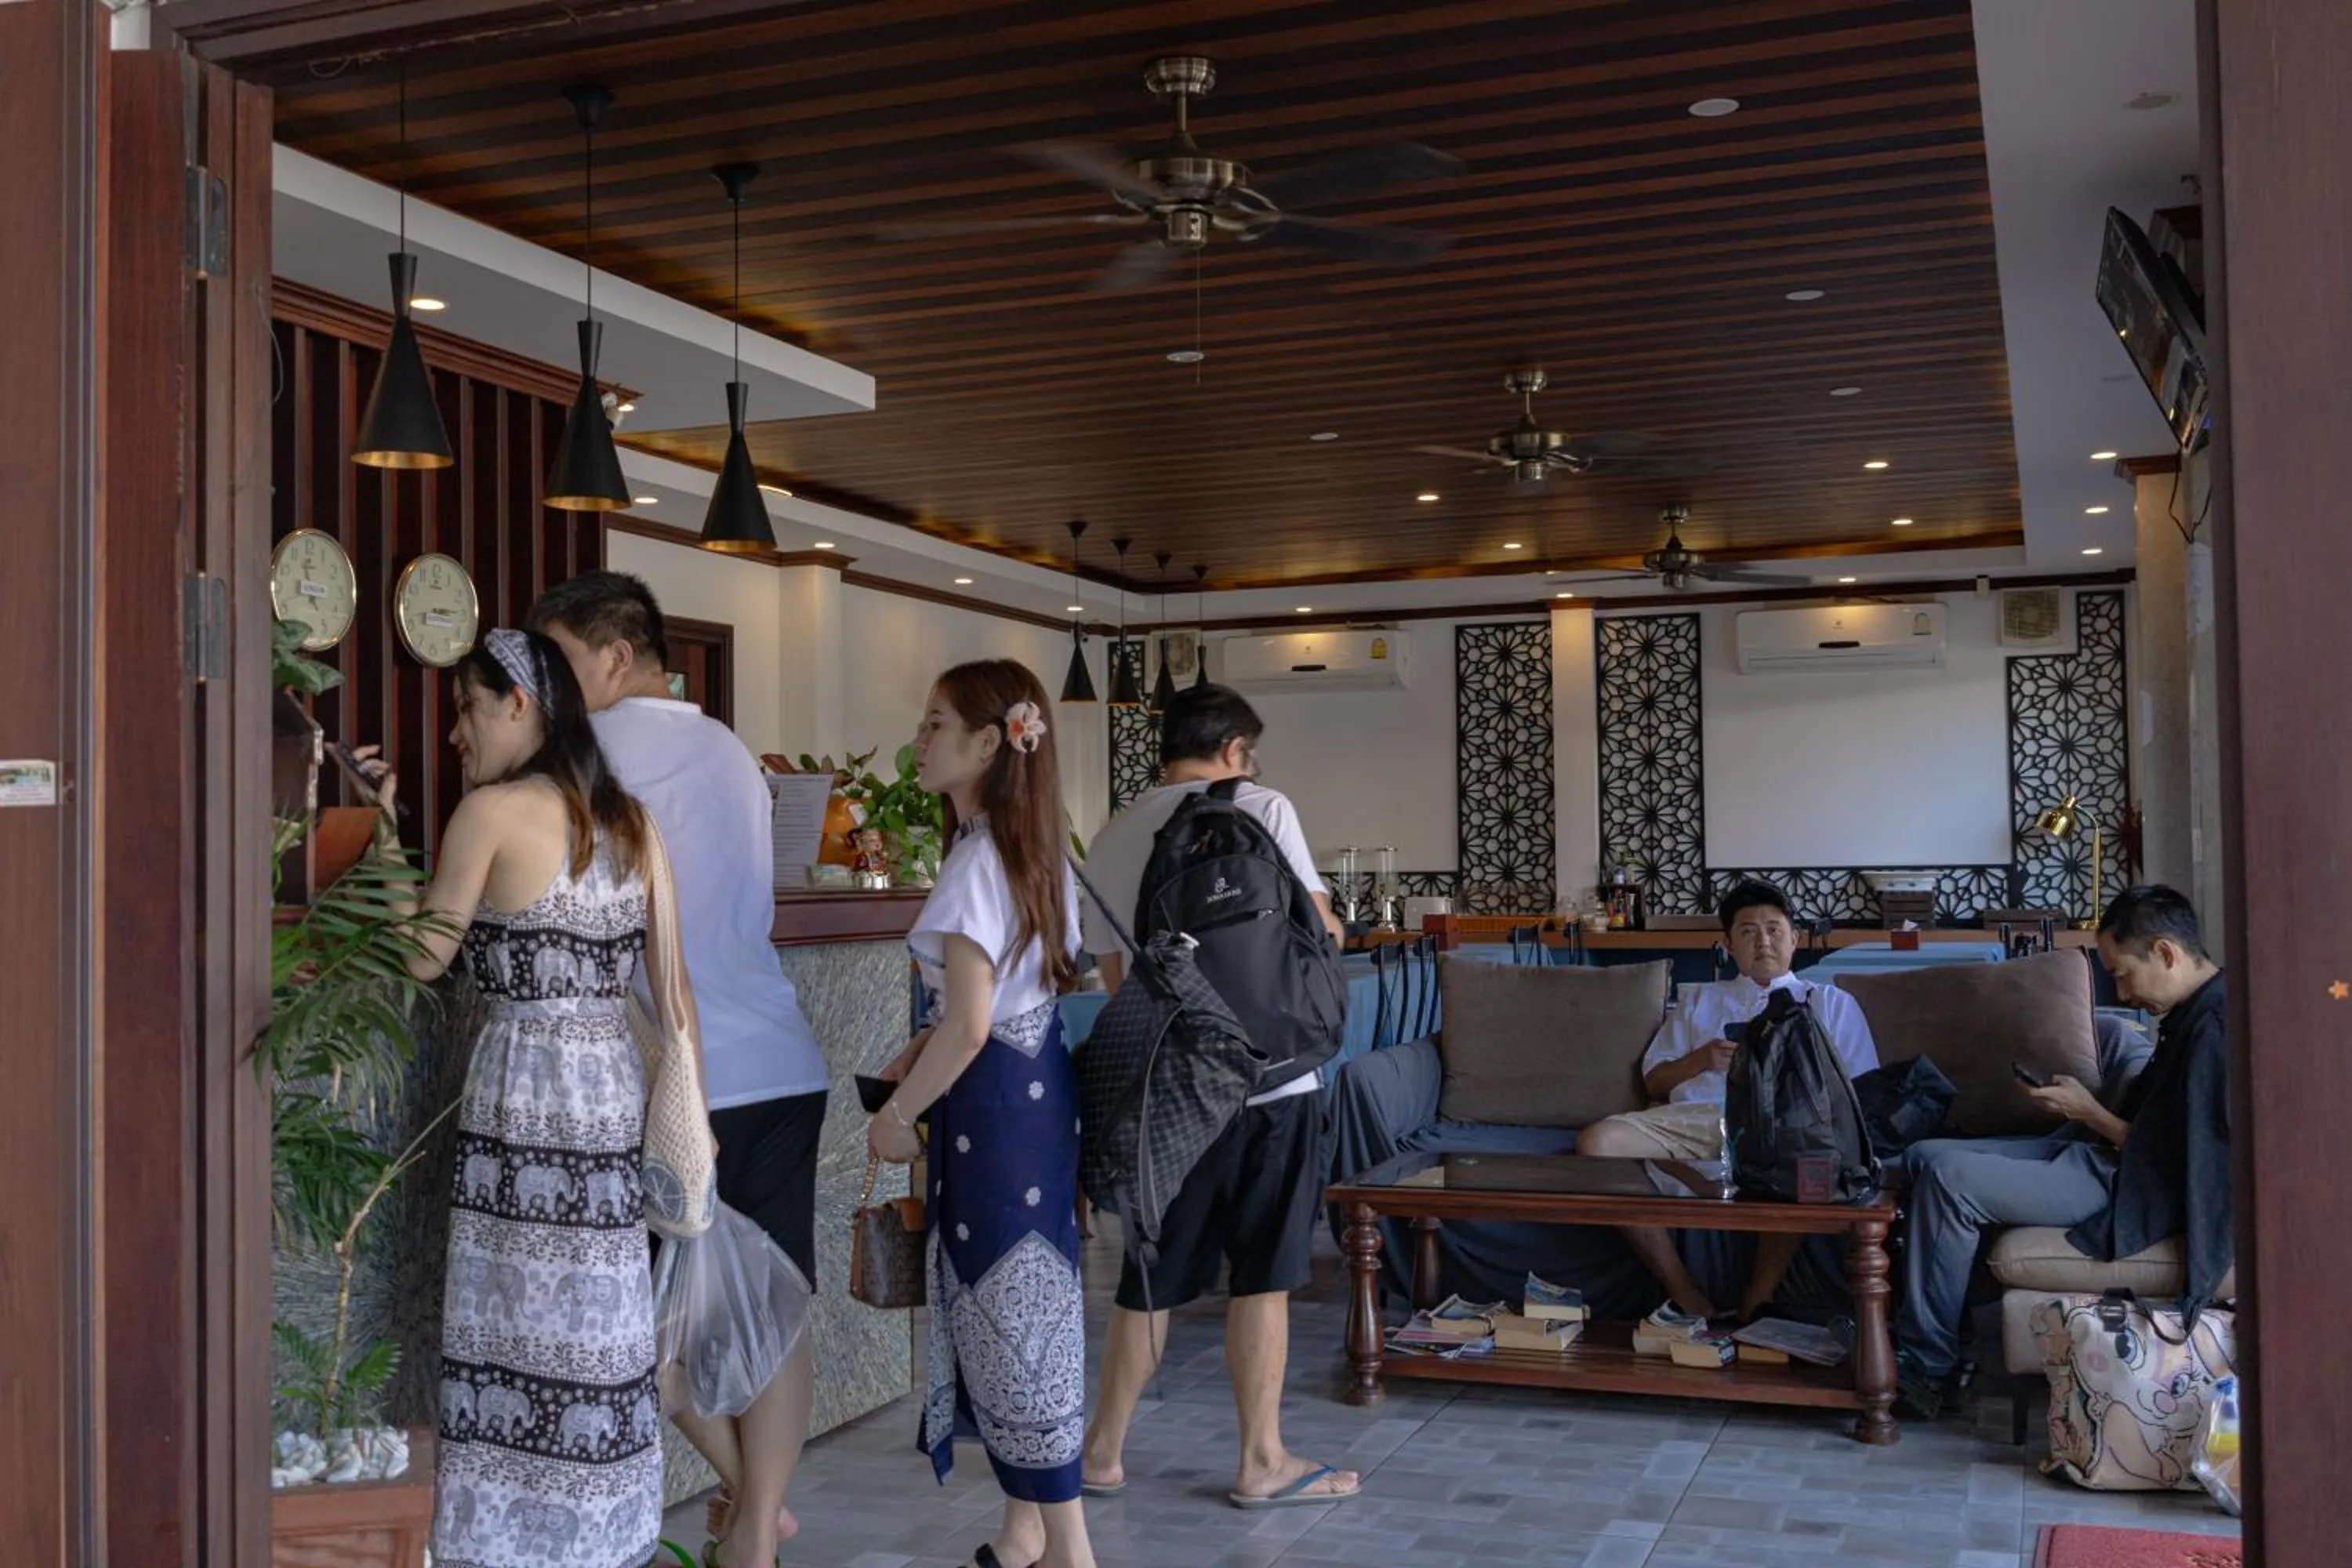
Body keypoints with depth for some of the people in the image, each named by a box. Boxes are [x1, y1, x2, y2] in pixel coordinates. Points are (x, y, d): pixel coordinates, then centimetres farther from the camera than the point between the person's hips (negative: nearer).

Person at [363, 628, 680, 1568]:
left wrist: (386, 832, 5)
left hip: (526, 1094, -6)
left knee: (522, 1324, 4)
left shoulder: (492, 810, -8)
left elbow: (422, 957, -1)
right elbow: (674, 986, 8)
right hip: (614, 1090, 6)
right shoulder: (630, 819, 8)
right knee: (594, 1320, 12)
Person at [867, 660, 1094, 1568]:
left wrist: (899, 1114, -10)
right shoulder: (1033, 848, 10)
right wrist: (921, 1051, 13)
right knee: (1018, 1313, 17)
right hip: (1035, 1086, 10)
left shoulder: (977, 861, -20)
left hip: (994, 1103, -10)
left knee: (1007, 1320, 1)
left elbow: (969, 1027, -23)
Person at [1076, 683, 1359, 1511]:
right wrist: (1331, 922, 17)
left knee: (1152, 1279, 15)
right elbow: (1320, 933, -5)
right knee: (1262, 1278, 5)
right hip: (1267, 1075, -4)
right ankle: (1262, 1464, 13)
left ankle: (1103, 1451, 22)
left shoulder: (1112, 839, 9)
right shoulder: (1262, 808, -5)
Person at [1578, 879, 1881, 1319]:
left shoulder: (1831, 1003, 28)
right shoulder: (1698, 1000, 34)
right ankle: (1686, 1298, -25)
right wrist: (1701, 1059, 4)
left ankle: (1756, 1301, -29)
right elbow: (1654, 1082, 25)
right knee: (1597, 1142, -29)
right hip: (1692, 1117, 2)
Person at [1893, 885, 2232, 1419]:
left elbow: (2179, 1160, -23)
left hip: (2134, 1191, -11)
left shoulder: (2215, 1026, -20)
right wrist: (2082, 1105, 4)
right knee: (1928, 1156, 6)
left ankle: (1924, 1364, -11)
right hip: (2096, 1154, 11)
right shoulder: (2189, 1013, 12)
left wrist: (2090, 1113, -13)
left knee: (1950, 1176, -22)